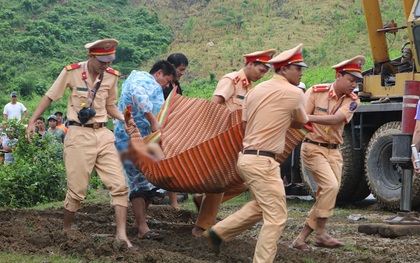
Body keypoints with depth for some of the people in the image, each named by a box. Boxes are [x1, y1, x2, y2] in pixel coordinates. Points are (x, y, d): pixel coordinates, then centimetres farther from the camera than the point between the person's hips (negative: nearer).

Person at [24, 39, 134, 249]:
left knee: (119, 185, -5)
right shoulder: (72, 72, -6)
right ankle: (66, 231, 17)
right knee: (77, 190, -3)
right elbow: (50, 97, 3)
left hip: (103, 135, 4)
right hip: (79, 135, -4)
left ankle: (121, 234, -1)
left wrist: (123, 118, -2)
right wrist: (32, 121, 0)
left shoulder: (111, 76, 6)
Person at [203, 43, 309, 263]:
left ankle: (218, 232, 26)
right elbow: (301, 124, 10)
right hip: (263, 162, -8)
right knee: (276, 218, -4)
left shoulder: (255, 90, 12)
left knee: (260, 206, 25)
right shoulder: (294, 94, -7)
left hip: (246, 156, 9)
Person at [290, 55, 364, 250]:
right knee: (330, 185, -21)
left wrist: (308, 117, -33)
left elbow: (335, 119, -20)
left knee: (325, 196, 1)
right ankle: (321, 234, -10)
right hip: (313, 148, -5)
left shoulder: (352, 101, -2)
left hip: (333, 151, 5)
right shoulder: (315, 92, -9)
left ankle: (301, 238, 11)